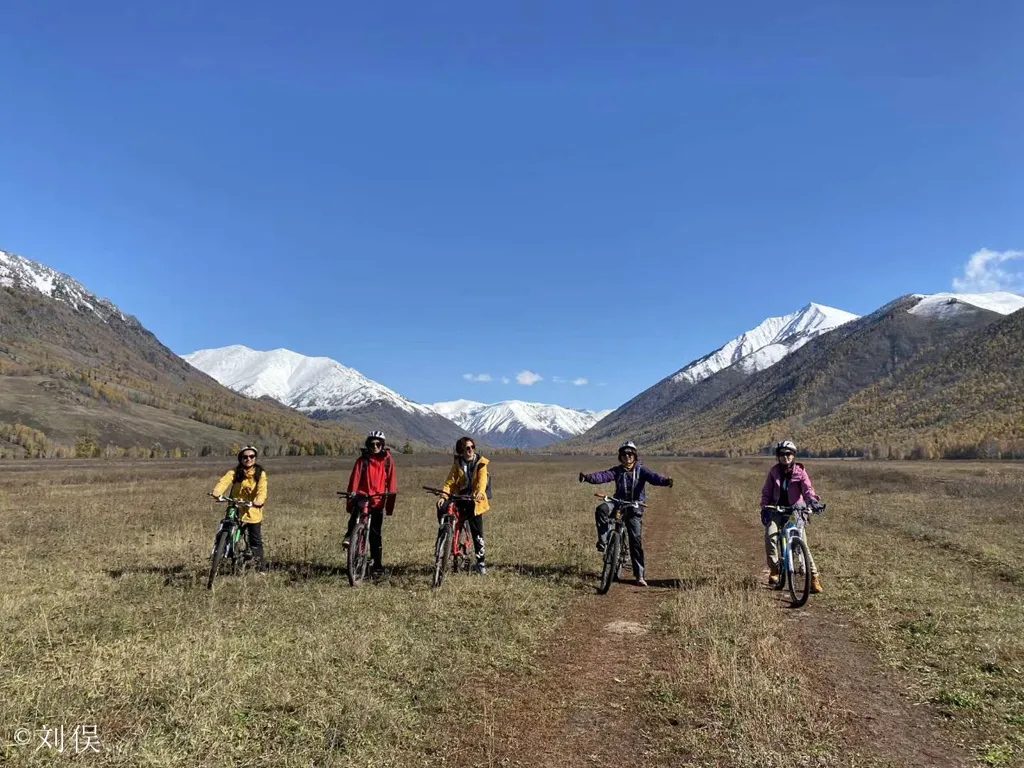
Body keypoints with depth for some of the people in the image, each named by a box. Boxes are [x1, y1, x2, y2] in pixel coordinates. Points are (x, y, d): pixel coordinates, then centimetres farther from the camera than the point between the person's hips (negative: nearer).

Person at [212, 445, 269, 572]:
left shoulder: (260, 474, 0)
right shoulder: (235, 472, -1)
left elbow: (262, 489, -15)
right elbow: (224, 481, -20)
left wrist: (259, 501, -37)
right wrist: (217, 492, -41)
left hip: (253, 512, 0)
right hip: (236, 511, 0)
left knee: (256, 542, 5)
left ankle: (261, 567, 17)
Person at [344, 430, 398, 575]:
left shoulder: (387, 460, 3)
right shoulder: (362, 460, 3)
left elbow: (392, 481, 1)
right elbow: (355, 478, -4)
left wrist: (390, 503, -9)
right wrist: (352, 493, -21)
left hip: (378, 500, 1)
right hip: (363, 495, -1)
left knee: (376, 535, 4)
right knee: (358, 504, -38)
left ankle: (378, 566, 13)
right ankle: (350, 536, -31)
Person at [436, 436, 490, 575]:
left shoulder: (481, 463, -1)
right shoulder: (457, 463, 7)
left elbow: (482, 480, -17)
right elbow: (450, 481, -1)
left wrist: (479, 493, -37)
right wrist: (443, 496, -19)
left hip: (474, 500, -2)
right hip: (459, 497, 2)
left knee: (477, 532, 0)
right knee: (442, 507, -26)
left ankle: (481, 561, 14)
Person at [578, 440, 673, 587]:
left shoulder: (641, 470, 0)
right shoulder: (617, 471, 4)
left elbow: (653, 477, -18)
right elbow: (603, 476, -12)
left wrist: (665, 481, -40)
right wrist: (588, 478, -32)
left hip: (634, 509, -1)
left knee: (636, 540, -3)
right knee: (601, 509, -31)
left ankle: (640, 575, 6)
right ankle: (603, 541, -19)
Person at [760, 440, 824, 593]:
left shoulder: (800, 471, 0)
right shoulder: (774, 471, 6)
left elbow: (807, 488, -14)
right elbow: (766, 492, 8)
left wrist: (813, 500, -35)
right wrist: (764, 508, -6)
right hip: (777, 510, 1)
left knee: (802, 543, -11)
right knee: (770, 536, -22)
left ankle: (814, 576, 0)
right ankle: (774, 570, -4)